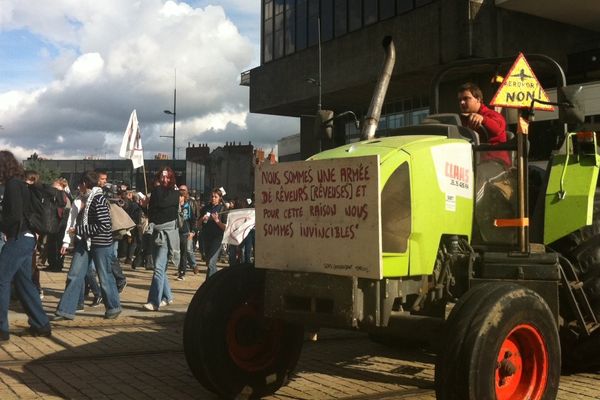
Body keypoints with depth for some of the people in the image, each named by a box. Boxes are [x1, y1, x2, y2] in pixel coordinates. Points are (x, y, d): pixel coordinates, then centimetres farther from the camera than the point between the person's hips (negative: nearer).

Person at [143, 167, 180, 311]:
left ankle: (154, 301, -16)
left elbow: (162, 203, -16)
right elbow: (150, 210, 12)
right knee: (159, 267, 11)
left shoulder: (174, 193, -2)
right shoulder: (156, 191, 11)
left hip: (168, 232, -6)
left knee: (159, 267, -14)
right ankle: (167, 296, 23)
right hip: (156, 231, 6)